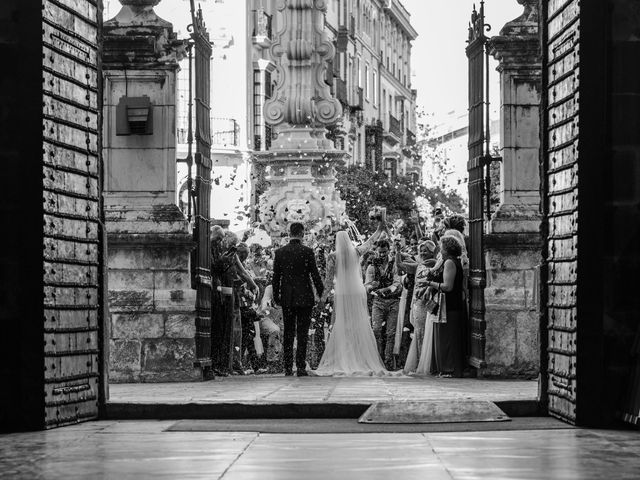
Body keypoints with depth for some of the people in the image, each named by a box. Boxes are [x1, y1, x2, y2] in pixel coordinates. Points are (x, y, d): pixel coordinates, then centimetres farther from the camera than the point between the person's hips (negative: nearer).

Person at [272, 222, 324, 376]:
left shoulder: (280, 252, 2)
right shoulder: (307, 252, -8)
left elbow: (276, 276, 5)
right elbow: (315, 275, -7)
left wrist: (276, 296, 14)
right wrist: (321, 293, 4)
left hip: (287, 298, 3)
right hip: (304, 297, -3)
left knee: (288, 333, 9)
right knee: (302, 333, 0)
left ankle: (288, 367, 8)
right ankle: (301, 367, -4)